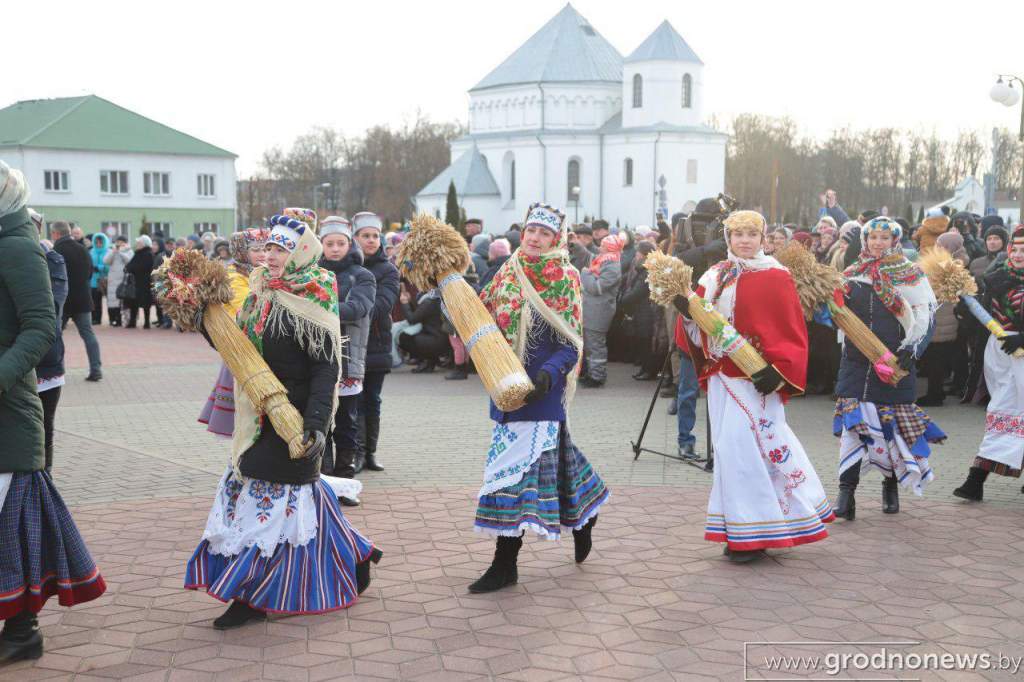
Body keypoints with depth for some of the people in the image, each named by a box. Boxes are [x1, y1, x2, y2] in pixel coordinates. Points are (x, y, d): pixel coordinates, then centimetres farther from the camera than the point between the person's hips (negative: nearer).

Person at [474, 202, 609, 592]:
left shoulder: (565, 279, -5)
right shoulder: (507, 274, 9)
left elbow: (572, 341, -8)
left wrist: (550, 372, -24)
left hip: (541, 389, -5)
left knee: (518, 461, -9)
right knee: (548, 456, 16)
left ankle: (505, 564, -3)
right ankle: (582, 516, 40)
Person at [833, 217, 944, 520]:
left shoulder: (910, 275, 1)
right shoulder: (852, 274, 11)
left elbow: (925, 317, -2)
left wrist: (907, 352, -12)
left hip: (895, 362, -2)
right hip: (856, 361, 2)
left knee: (894, 423, 6)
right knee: (853, 421, -9)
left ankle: (891, 484, 27)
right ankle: (847, 492, -10)